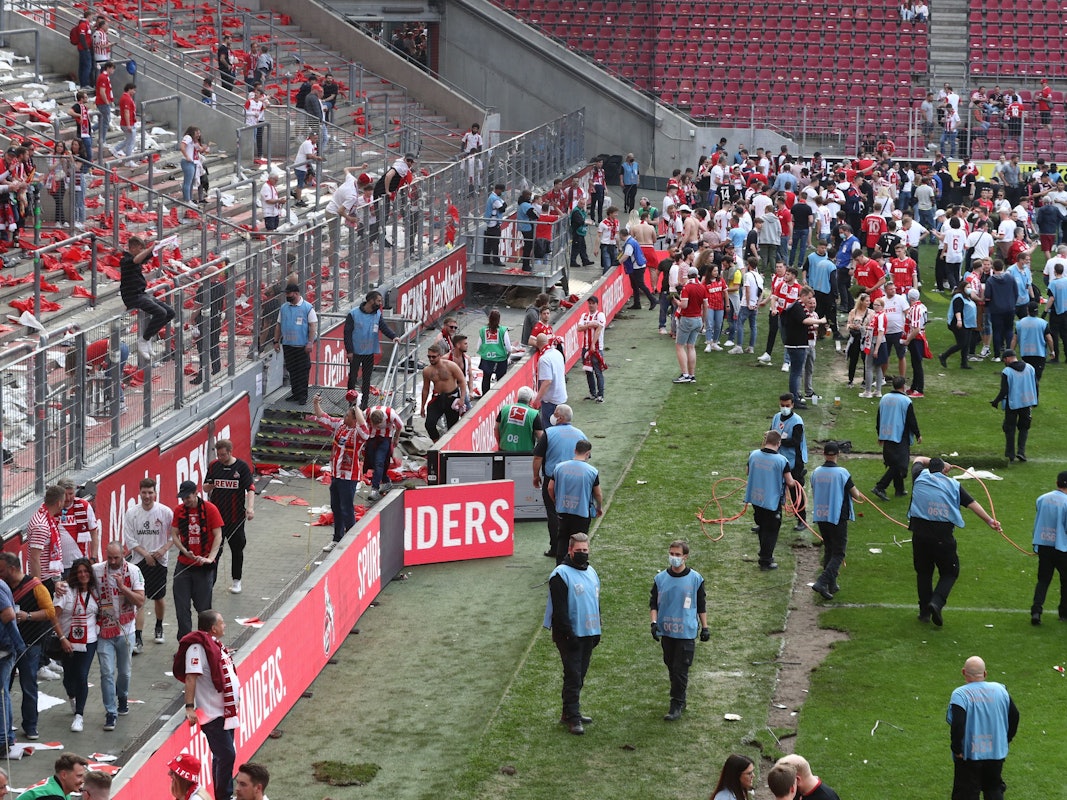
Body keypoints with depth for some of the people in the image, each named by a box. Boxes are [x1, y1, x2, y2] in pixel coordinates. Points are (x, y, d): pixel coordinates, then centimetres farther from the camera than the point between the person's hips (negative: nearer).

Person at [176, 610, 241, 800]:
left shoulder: (216, 644, 12)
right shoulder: (197, 646, -17)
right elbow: (190, 677, -23)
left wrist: (236, 697, 28)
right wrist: (189, 707, -28)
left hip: (226, 711, 10)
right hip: (212, 713, -10)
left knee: (222, 756, 15)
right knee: (227, 755, -11)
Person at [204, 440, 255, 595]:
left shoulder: (242, 467, -4)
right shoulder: (213, 466, 4)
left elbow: (250, 489, -10)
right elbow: (205, 488, 11)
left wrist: (250, 507, -26)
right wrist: (208, 486, -14)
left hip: (236, 517, -1)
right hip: (216, 516, 1)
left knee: (237, 550, 11)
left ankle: (236, 581, 26)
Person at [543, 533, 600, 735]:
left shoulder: (591, 572, 13)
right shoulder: (561, 574, -12)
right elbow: (559, 609, -16)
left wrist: (597, 631, 18)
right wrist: (569, 634, -19)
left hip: (588, 633, 8)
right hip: (570, 635, -8)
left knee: (579, 675, 12)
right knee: (573, 675, -8)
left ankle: (570, 713, 21)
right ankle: (572, 718, -6)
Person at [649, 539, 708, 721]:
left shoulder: (695, 579, -2)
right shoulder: (660, 578, 3)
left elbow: (702, 605, 7)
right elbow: (653, 603, 7)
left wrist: (705, 627, 8)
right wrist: (654, 622, -6)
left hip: (687, 633, -3)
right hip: (666, 631, 3)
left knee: (680, 670, -6)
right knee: (671, 667, 11)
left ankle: (676, 706, -1)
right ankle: (680, 701, 25)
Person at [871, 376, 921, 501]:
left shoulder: (884, 399, 8)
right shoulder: (906, 401, -12)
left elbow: (878, 419, 15)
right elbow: (912, 421, -8)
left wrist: (880, 435, 25)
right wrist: (918, 435, 5)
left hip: (886, 436, 7)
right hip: (900, 438, -7)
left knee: (894, 464, 16)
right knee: (898, 464, -5)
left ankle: (899, 489, 22)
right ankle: (879, 488, -15)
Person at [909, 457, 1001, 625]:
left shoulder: (920, 477, 10)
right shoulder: (953, 485, 9)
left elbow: (918, 459, 31)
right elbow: (972, 503, 7)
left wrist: (933, 461, 41)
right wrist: (989, 520, 9)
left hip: (919, 532, 1)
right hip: (943, 534, -1)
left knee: (923, 571, 15)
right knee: (950, 572, 11)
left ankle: (924, 611, 17)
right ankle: (937, 602, -12)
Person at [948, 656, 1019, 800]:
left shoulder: (960, 695, -16)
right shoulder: (1000, 690, -1)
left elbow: (957, 725, -24)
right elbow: (1014, 716, 5)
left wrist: (957, 750, -12)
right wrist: (1006, 740, 16)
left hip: (969, 755, -4)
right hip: (997, 752, 4)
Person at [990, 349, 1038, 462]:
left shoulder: (1006, 372, -14)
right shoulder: (1030, 368, 3)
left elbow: (1004, 391, -15)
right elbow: (1035, 386, 9)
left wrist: (996, 402, 0)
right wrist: (1035, 401, 20)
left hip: (1012, 404, -4)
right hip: (1027, 403, 4)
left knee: (1010, 429, 8)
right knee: (1024, 427, 15)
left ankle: (1010, 455, 10)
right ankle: (1021, 451, 1)